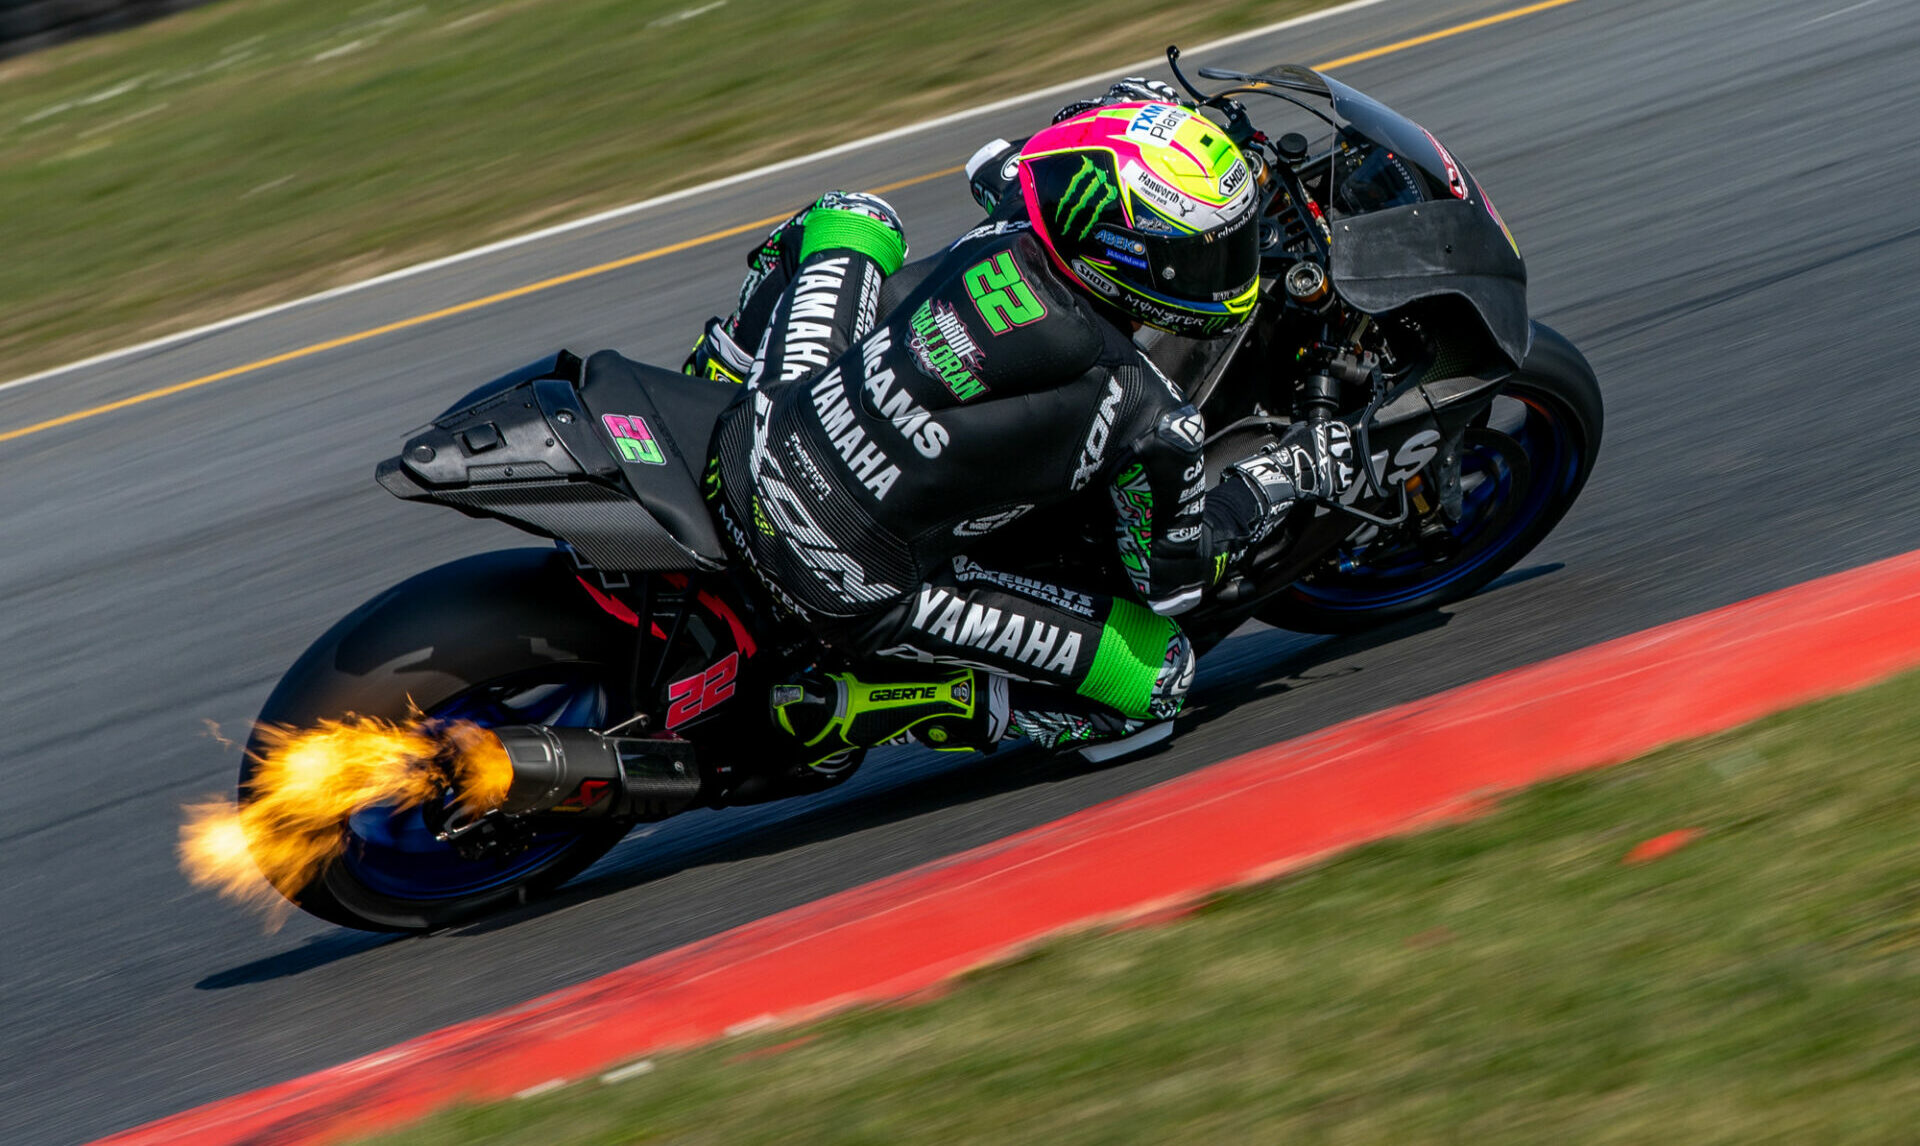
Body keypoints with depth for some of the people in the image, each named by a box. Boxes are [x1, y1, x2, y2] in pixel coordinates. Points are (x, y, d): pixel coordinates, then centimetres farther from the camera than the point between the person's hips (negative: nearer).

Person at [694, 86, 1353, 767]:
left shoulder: (1003, 237, -8)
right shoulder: (1148, 417, -20)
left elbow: (1004, 169, 20)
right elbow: (1172, 578, -3)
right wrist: (1287, 480, 9)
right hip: (855, 592, -6)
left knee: (855, 218, 25)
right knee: (1160, 679, 5)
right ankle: (843, 710, 3)